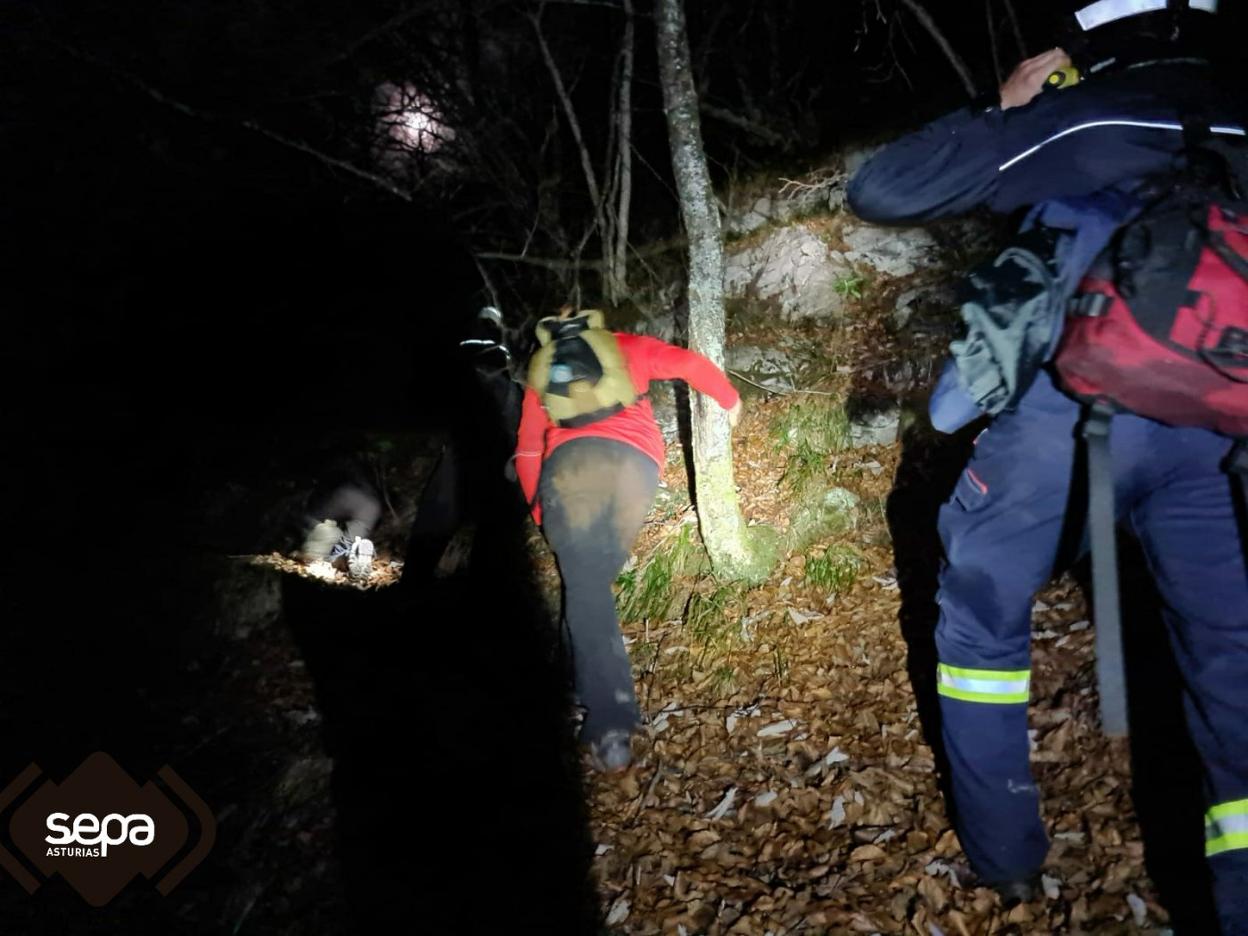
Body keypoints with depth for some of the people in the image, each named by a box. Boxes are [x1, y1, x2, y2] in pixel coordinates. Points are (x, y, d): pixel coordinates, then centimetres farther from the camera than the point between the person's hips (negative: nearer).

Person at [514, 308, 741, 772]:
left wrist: (540, 511, 32)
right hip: (636, 462, 1)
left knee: (585, 589, -4)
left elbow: (528, 451, 25)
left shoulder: (541, 370, 31)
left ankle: (611, 725, -14)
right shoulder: (624, 346, 29)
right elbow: (688, 362, 19)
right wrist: (729, 398, 36)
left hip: (571, 460, -1)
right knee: (597, 578, 18)